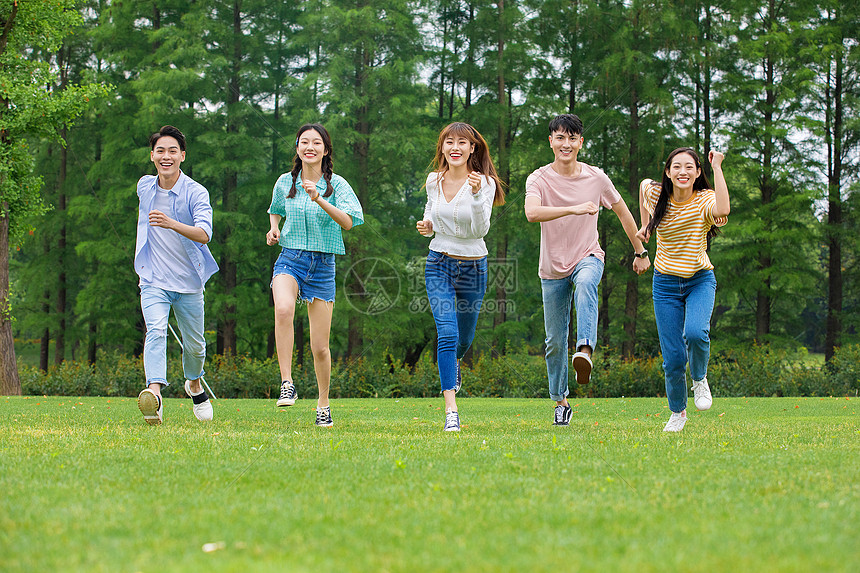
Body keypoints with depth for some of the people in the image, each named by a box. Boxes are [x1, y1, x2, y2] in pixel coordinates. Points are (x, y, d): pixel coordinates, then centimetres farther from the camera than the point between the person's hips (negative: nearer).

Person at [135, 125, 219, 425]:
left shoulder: (196, 193, -12)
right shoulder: (144, 187, 3)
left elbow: (204, 234, -28)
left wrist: (171, 223, -44)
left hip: (188, 282, -1)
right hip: (153, 280, 1)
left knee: (194, 344, 10)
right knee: (156, 331, -23)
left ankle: (194, 384, 41)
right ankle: (154, 393, -39)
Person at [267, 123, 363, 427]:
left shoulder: (336, 185, -2)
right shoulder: (285, 182, 6)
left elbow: (348, 222, -18)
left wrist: (319, 200, -29)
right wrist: (274, 229, 6)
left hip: (323, 264, -1)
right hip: (290, 258, 1)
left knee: (320, 347, 1)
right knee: (283, 310, -35)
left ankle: (323, 403, 25)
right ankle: (287, 384, -28)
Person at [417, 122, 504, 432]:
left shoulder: (484, 183, -11)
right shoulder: (434, 180, 0)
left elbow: (480, 229, -21)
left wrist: (477, 194, -35)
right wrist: (427, 225, -3)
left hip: (473, 266, -1)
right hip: (439, 264, 1)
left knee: (464, 337, 17)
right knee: (447, 334, -16)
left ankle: (453, 363, 55)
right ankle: (451, 410, -18)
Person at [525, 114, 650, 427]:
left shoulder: (596, 178, -3)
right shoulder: (539, 178, -9)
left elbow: (622, 212, 13)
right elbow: (532, 212, -31)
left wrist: (640, 251, 17)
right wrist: (574, 209, -41)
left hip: (588, 258, 0)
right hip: (553, 268, 0)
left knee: (586, 284, -38)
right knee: (555, 341, 4)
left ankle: (585, 350, -52)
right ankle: (560, 402, 21)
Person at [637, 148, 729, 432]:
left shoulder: (704, 200, -13)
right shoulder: (655, 194, -6)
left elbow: (723, 210, -39)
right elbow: (644, 183, 20)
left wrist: (717, 167, -34)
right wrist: (645, 225, 18)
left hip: (700, 281, -2)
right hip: (666, 284, 2)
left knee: (695, 333, -30)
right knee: (673, 357, -1)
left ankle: (700, 379, 2)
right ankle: (677, 412, 24)